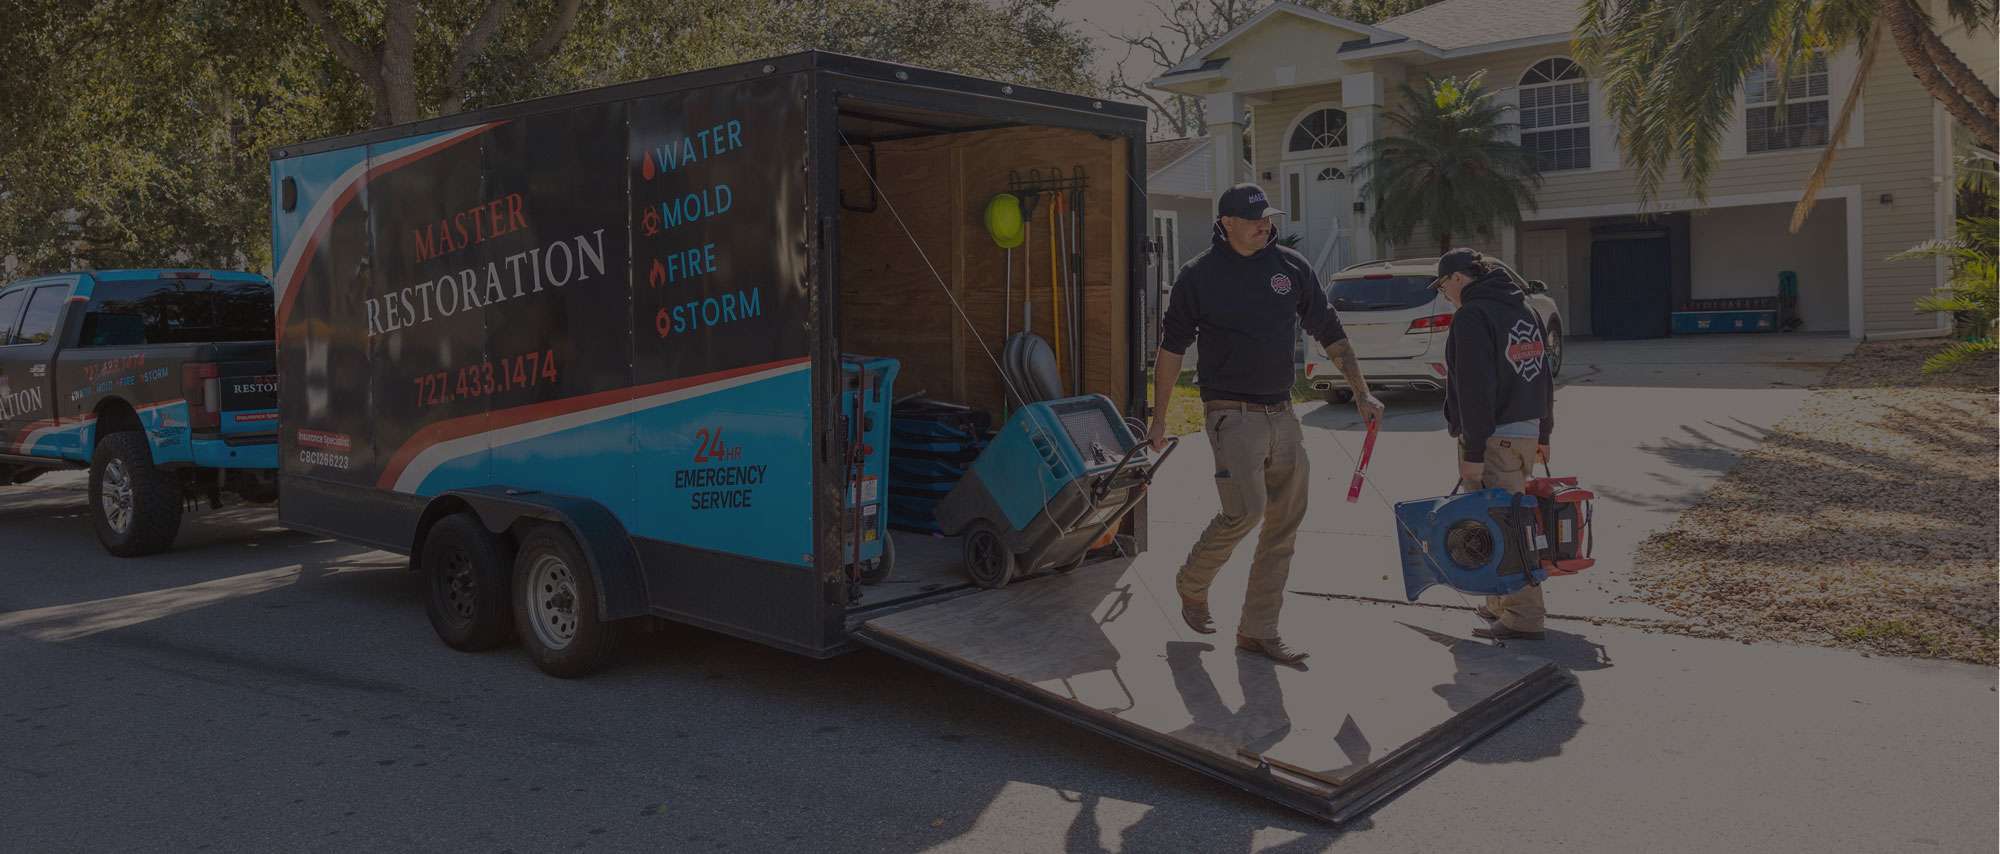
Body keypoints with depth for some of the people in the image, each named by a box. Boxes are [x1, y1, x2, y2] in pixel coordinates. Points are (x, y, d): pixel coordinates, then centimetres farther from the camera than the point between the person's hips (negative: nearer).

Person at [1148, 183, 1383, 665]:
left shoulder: (1292, 268, 8)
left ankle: (1258, 632, 14)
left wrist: (1361, 393, 9)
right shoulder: (1199, 277, -2)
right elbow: (1172, 349, 2)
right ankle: (1192, 585, 11)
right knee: (1245, 511, -18)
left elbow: (1330, 333, 14)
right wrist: (1159, 419, 1)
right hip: (1231, 414, -5)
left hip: (1282, 415, 5)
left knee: (1284, 526, 4)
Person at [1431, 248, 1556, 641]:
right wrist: (1542, 433, 26)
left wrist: (1473, 452, -19)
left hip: (1494, 437, -10)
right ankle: (1502, 605, 28)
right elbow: (1544, 377, 21)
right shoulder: (1524, 310, 16)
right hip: (1526, 431, 10)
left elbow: (1474, 389, -20)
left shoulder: (1473, 316, -14)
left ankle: (1523, 617, -3)